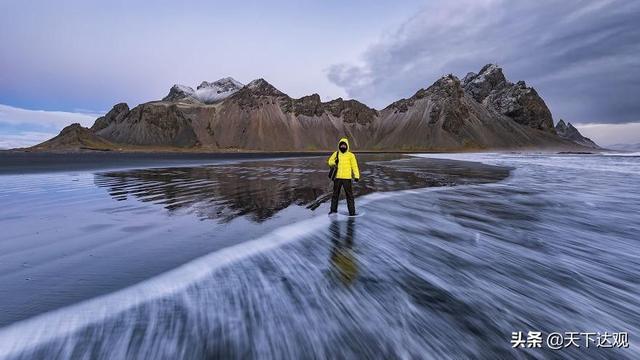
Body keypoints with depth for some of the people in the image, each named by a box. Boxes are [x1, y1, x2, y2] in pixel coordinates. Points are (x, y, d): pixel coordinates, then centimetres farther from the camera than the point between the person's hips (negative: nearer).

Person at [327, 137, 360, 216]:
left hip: (347, 178, -3)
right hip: (337, 177, 3)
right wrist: (334, 162, -12)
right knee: (335, 194, 14)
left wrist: (357, 176, -15)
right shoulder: (336, 154, 7)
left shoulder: (351, 155, -3)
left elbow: (354, 166, -6)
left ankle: (352, 211, 6)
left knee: (349, 195, 0)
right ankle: (333, 209, 27)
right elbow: (329, 161, 10)